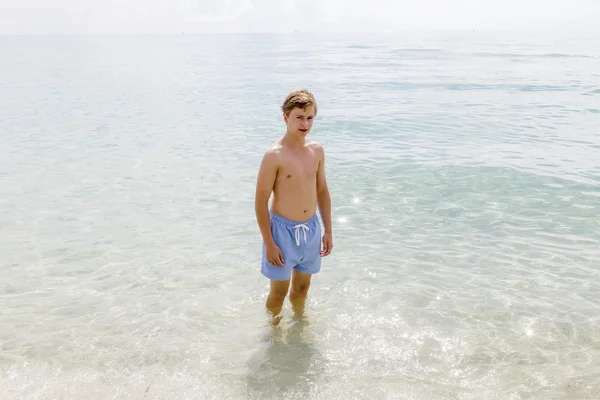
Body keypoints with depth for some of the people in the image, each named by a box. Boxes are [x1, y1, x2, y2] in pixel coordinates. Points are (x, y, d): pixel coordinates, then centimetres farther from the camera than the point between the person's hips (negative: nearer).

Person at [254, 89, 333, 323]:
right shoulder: (274, 155, -18)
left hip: (311, 229, 5)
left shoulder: (317, 150, 0)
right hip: (283, 229, -5)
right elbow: (261, 201, -15)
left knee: (302, 286, 22)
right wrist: (269, 244, -15)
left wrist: (328, 231, 10)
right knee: (279, 290, 10)